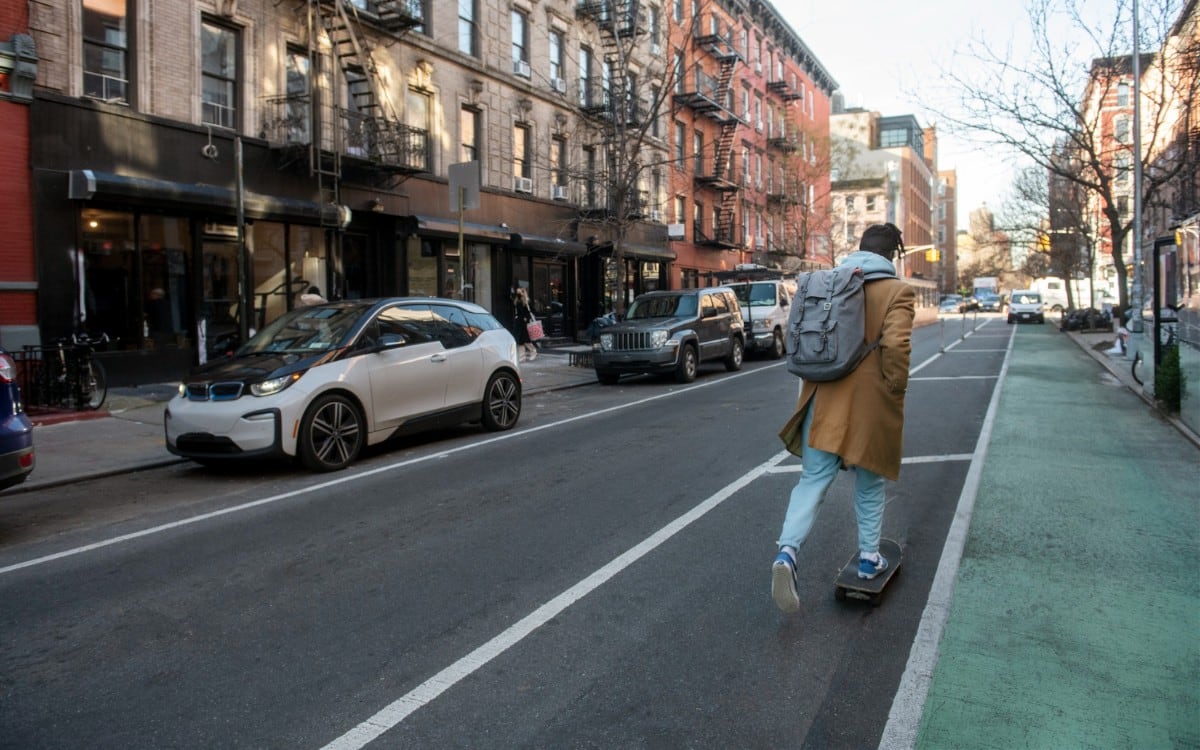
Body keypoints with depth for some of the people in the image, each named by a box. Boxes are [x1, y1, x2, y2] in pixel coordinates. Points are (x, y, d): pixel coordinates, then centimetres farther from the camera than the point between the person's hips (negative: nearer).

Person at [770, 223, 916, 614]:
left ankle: (787, 552, -17)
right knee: (869, 484, 16)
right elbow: (896, 346, -19)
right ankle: (869, 558, 29)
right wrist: (895, 390, -5)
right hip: (870, 404, -2)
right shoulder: (897, 291, -6)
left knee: (813, 478, 3)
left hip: (825, 400, 3)